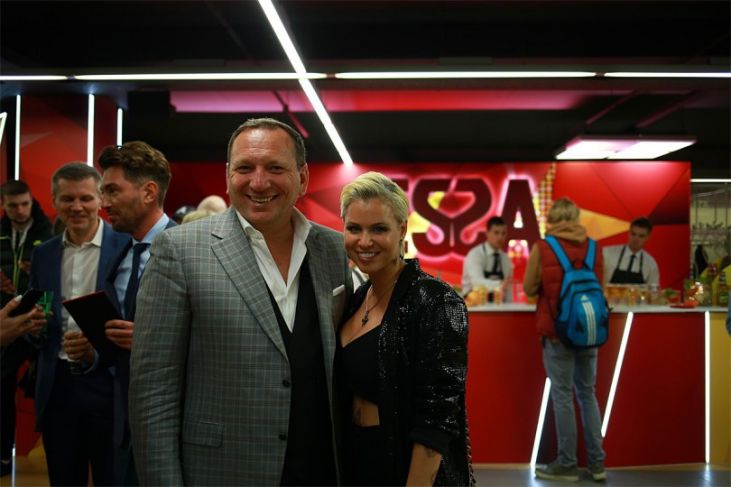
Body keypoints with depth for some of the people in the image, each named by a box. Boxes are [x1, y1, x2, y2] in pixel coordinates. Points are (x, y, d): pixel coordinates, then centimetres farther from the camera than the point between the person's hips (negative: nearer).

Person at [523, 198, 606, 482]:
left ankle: (567, 464, 9)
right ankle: (596, 462, 18)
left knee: (563, 395, 3)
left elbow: (529, 289, -2)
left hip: (557, 329, -4)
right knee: (588, 394, 14)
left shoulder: (542, 248, -9)